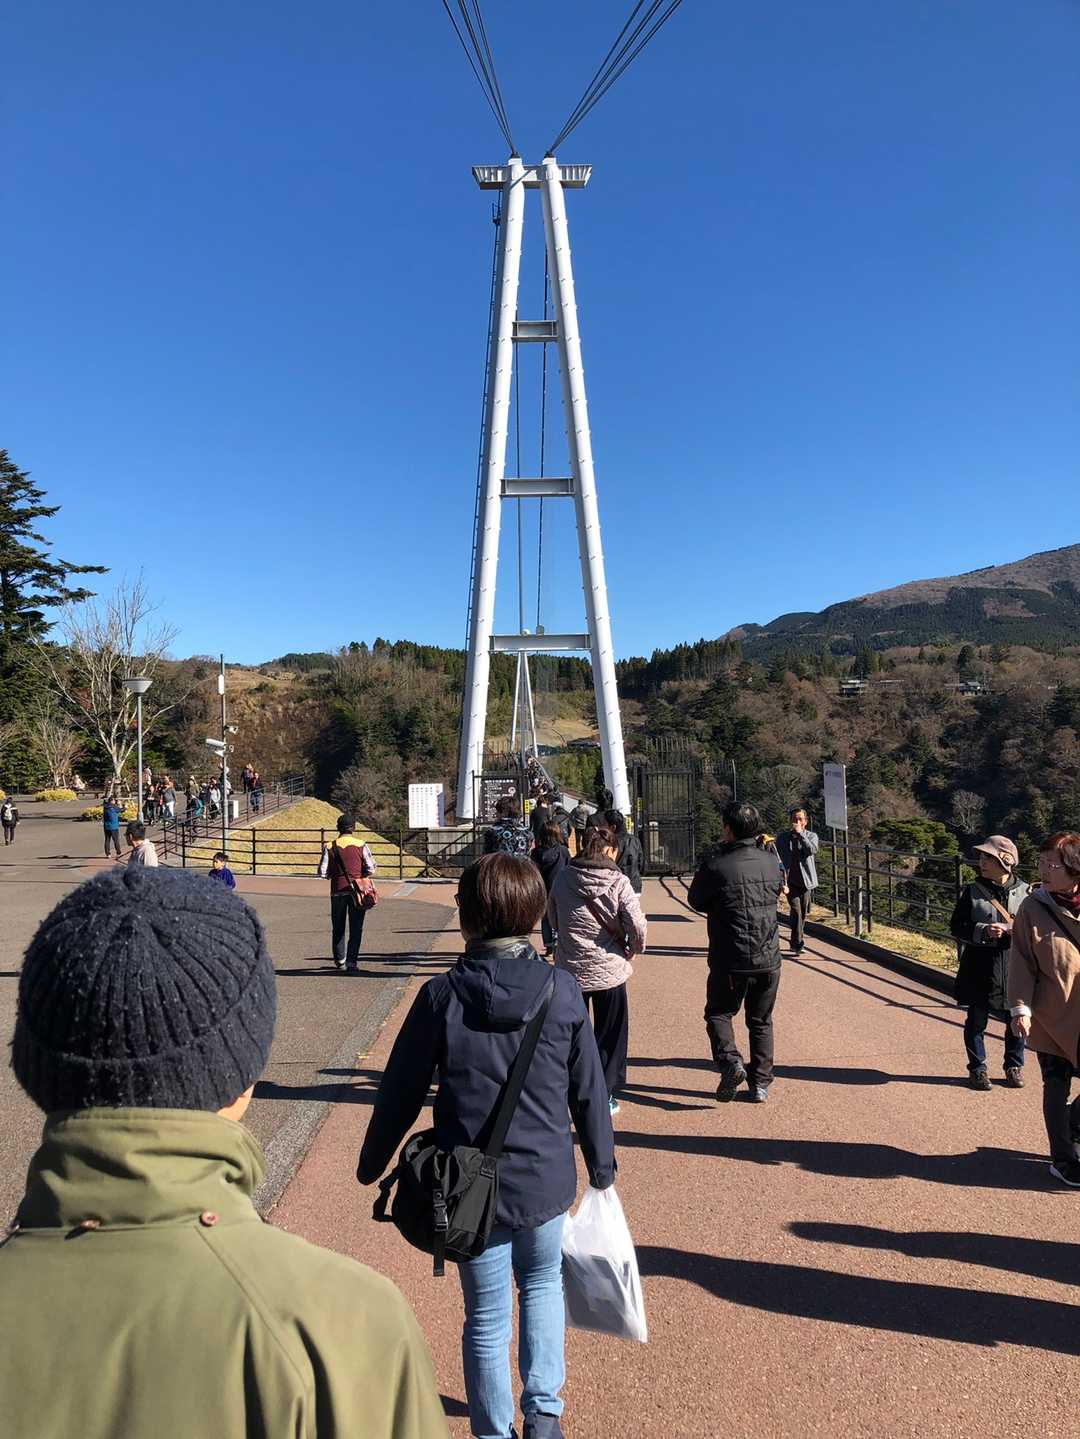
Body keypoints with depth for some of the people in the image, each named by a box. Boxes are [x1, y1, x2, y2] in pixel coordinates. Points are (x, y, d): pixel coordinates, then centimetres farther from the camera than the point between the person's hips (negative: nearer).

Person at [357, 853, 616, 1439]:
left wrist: (372, 1162, 10)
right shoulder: (562, 991, -12)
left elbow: (401, 1090, -6)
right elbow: (588, 1091, -2)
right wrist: (602, 1165, 13)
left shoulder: (441, 995, -16)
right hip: (546, 1180, 2)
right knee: (542, 1285, 29)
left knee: (486, 1316, 17)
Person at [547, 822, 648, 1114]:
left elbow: (552, 919, 10)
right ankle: (604, 1097, 18)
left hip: (570, 969, 3)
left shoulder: (563, 879, -3)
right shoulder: (618, 882, -13)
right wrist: (635, 948, 4)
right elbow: (638, 926, -16)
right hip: (609, 969, -2)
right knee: (610, 1036, 14)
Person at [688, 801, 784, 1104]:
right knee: (761, 1021, 18)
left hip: (730, 961, -4)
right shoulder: (771, 863, -1)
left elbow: (696, 901, 0)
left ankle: (729, 1059, -7)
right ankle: (760, 1084, 21)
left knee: (718, 1013, 15)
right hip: (769, 958, 4)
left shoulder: (715, 866, -15)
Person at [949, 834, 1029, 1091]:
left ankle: (1014, 1066, 31)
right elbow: (956, 928, -2)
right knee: (976, 1021, 8)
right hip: (980, 967, -1)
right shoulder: (972, 892, -3)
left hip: (1015, 966, 1)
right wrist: (983, 931, -19)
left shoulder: (1025, 891, 0)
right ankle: (977, 1068, 24)